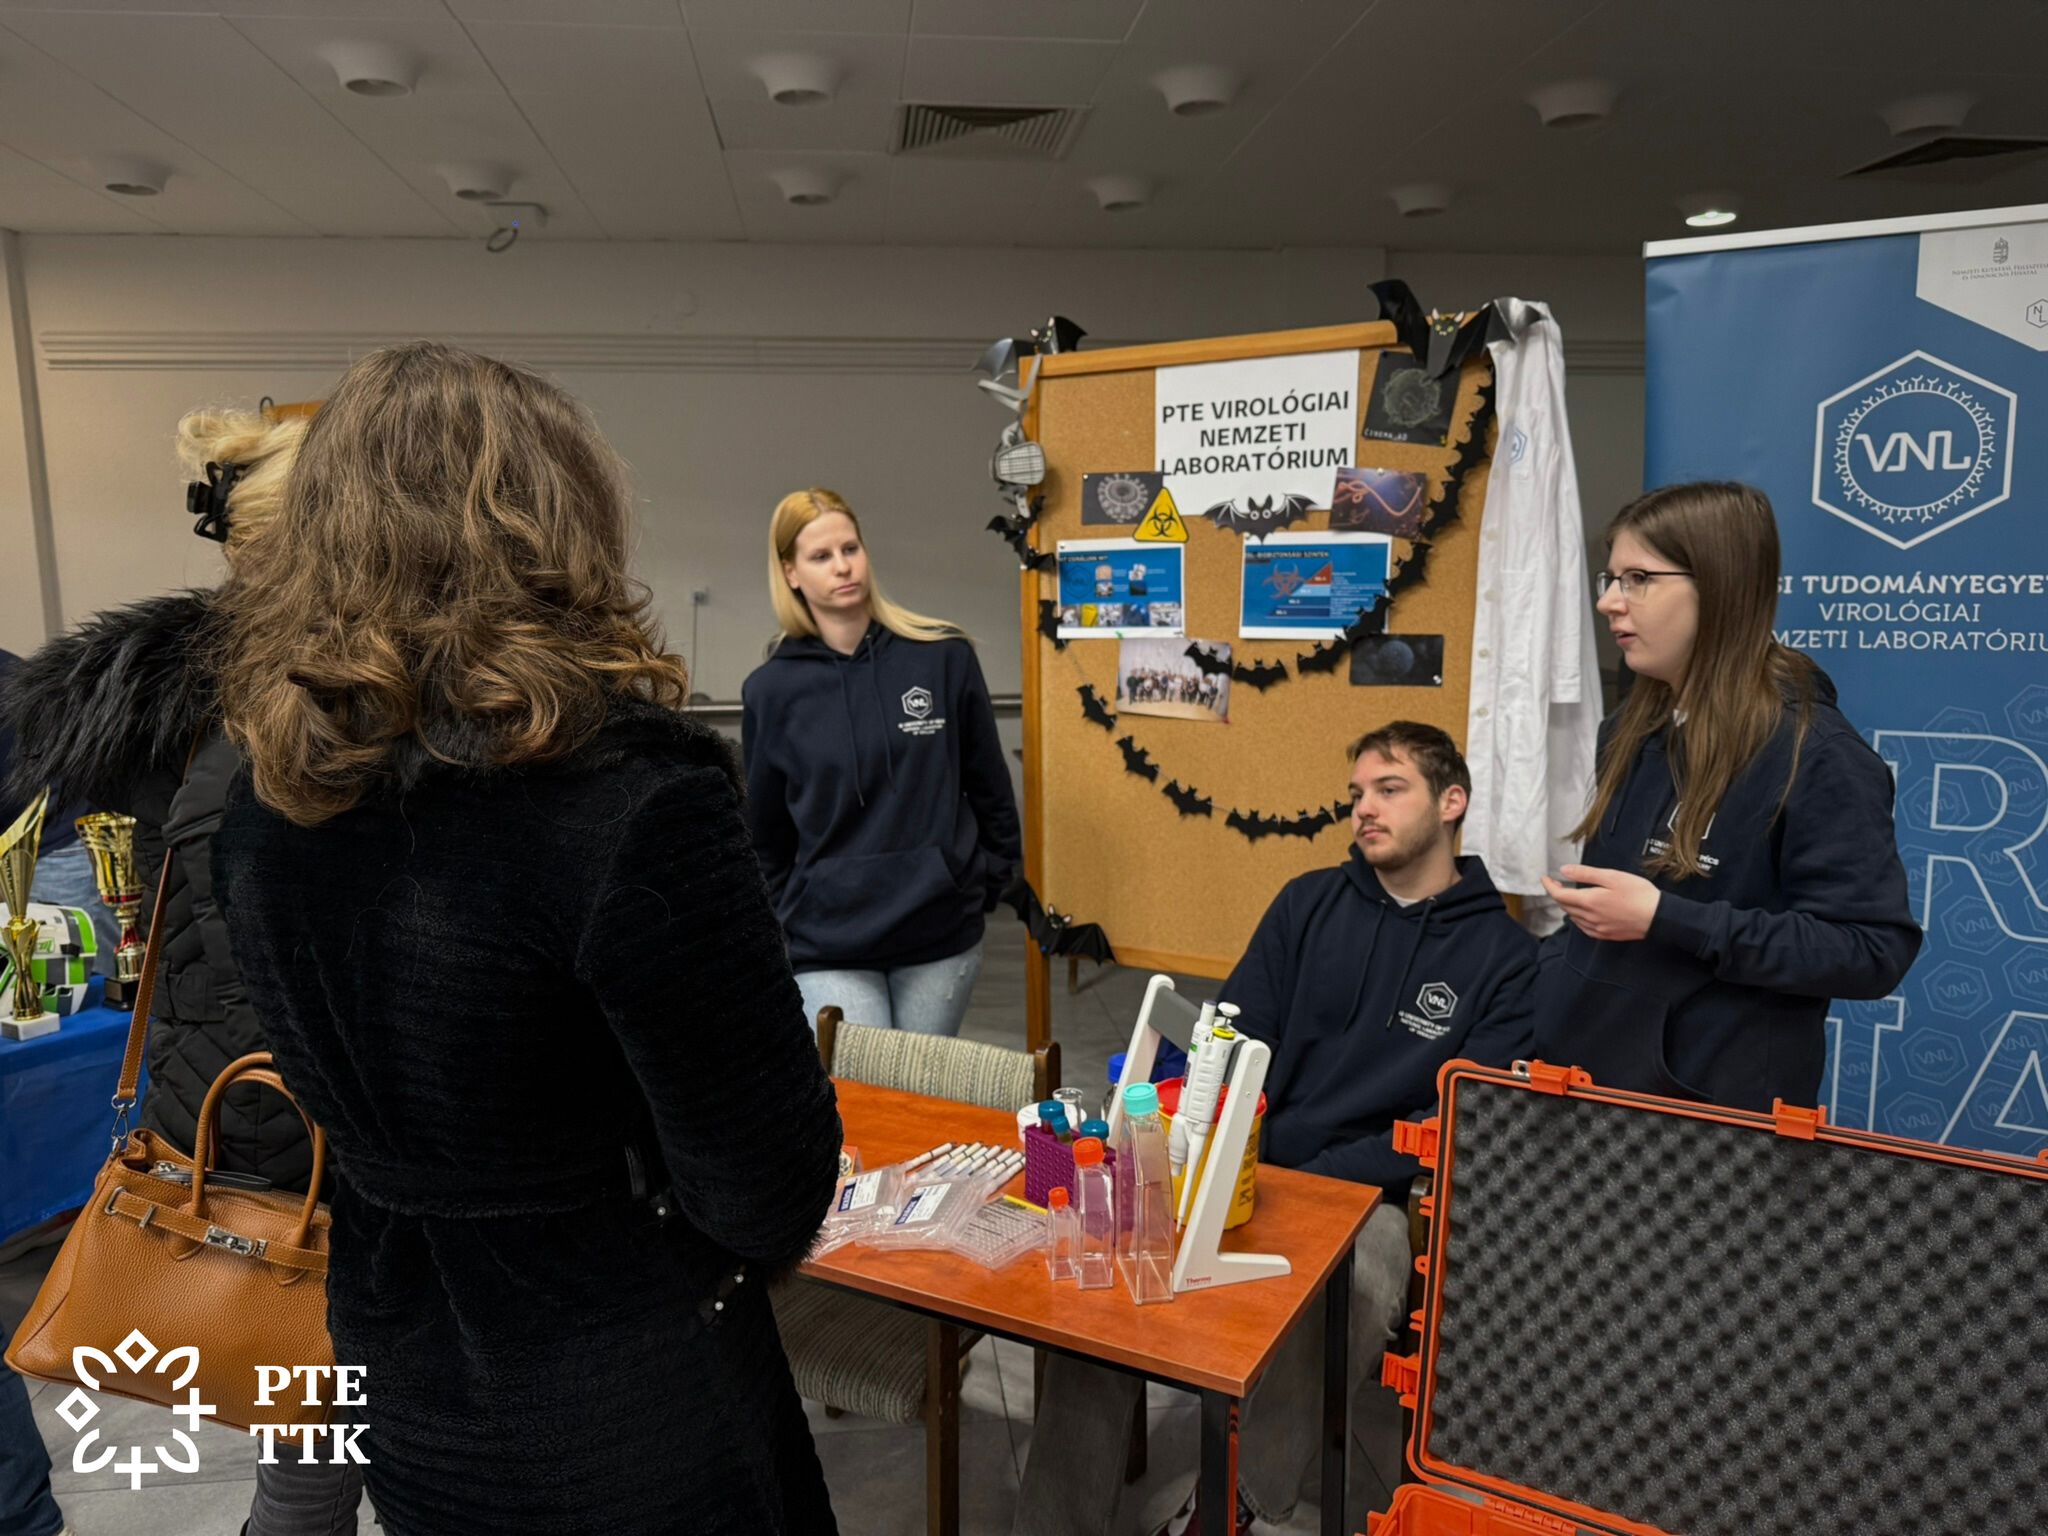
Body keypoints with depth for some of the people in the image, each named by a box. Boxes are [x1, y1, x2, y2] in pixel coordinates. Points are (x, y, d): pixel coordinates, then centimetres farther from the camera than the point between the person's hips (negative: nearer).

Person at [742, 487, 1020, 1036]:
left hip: (943, 933, 1)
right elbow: (764, 832, 8)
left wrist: (996, 881, 8)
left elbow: (989, 783, 6)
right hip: (827, 947, -1)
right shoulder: (771, 689, -3)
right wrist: (786, 919, 9)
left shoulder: (944, 657, -4)